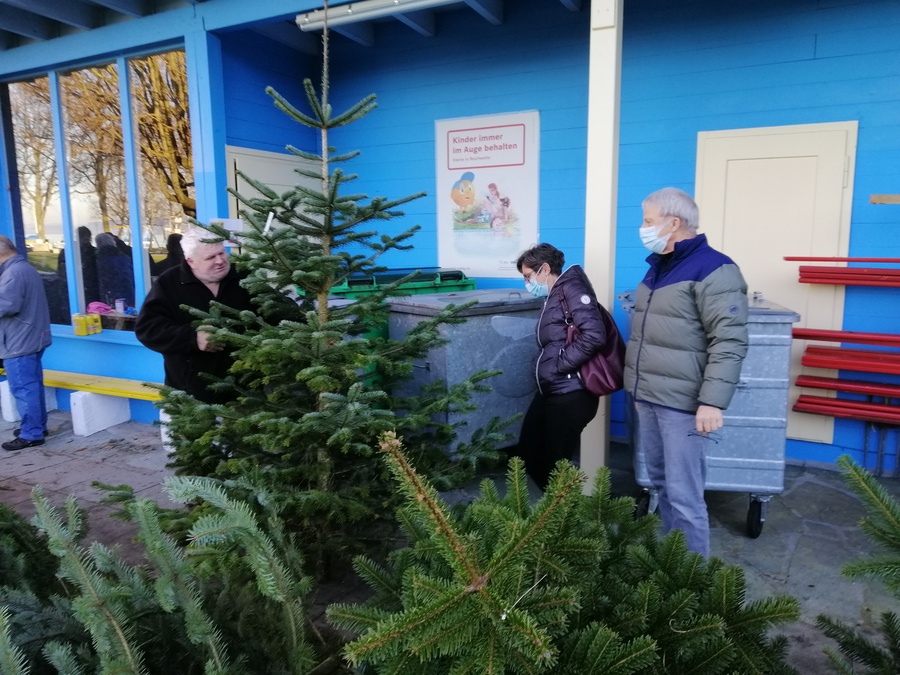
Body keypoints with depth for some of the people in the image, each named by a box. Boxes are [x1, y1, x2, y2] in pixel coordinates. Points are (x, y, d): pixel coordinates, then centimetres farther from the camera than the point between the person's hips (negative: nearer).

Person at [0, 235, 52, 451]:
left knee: (23, 389, -5)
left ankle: (31, 434, 0)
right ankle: (38, 426, 25)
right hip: (33, 338, 10)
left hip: (19, 342, -10)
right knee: (33, 386, 16)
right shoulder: (28, 269, 16)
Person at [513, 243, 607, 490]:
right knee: (527, 455, 14)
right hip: (550, 391, 10)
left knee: (556, 463, 0)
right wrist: (547, 366, 2)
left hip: (570, 393, -10)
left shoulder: (570, 287, -10)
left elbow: (594, 335, -23)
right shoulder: (553, 297, 18)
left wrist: (560, 365, -17)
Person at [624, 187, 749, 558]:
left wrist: (712, 403, -22)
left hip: (682, 404, -9)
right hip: (648, 398, 9)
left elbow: (729, 343, -17)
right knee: (660, 484, 17)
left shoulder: (712, 269, -12)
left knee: (683, 494, -5)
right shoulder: (657, 266, 16)